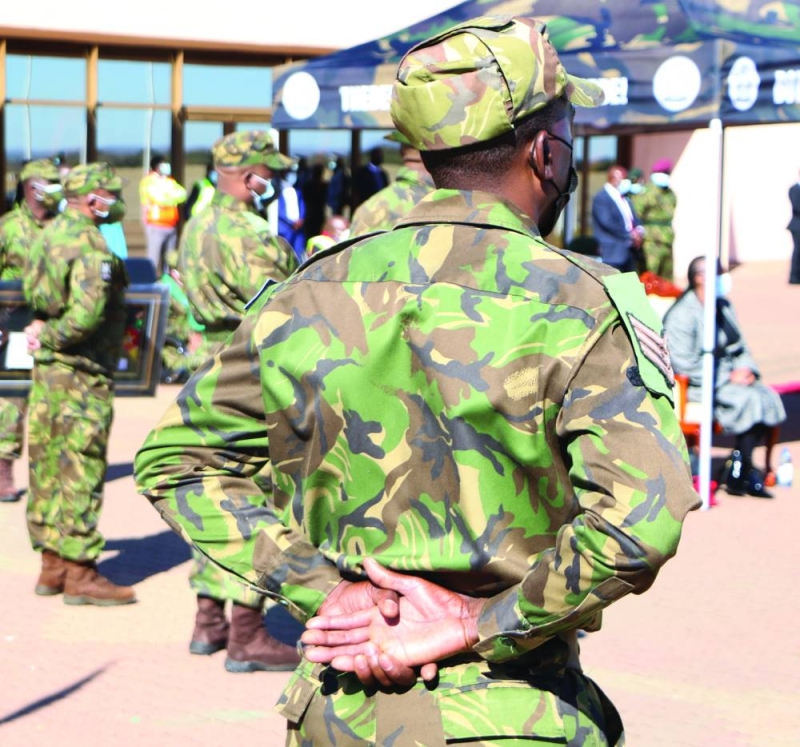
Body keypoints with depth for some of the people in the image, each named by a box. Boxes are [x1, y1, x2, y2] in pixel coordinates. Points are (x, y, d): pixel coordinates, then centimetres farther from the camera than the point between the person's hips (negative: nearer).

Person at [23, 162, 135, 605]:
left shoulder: (49, 234, 11)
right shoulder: (91, 244, -16)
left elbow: (32, 292, 19)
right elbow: (87, 313, -26)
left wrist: (44, 331, 6)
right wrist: (51, 337, -12)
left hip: (46, 368, 9)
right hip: (82, 371, -9)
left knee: (48, 464, 13)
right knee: (81, 470, -4)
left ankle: (52, 567, 21)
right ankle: (79, 575, -2)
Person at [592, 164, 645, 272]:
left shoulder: (624, 198, 21)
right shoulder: (601, 198, -7)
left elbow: (634, 219, 20)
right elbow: (607, 223, -16)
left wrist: (638, 231, -4)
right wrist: (630, 235, -14)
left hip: (630, 250, 9)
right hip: (614, 252, -8)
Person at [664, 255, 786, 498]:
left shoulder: (724, 306, 13)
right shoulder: (682, 314, -13)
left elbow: (740, 348, 19)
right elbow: (685, 364, -19)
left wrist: (746, 369, -4)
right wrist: (728, 377, -19)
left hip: (730, 376, 8)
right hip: (696, 387, -8)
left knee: (767, 396, -18)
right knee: (750, 399, -27)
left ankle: (736, 472, -15)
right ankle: (745, 472, -13)